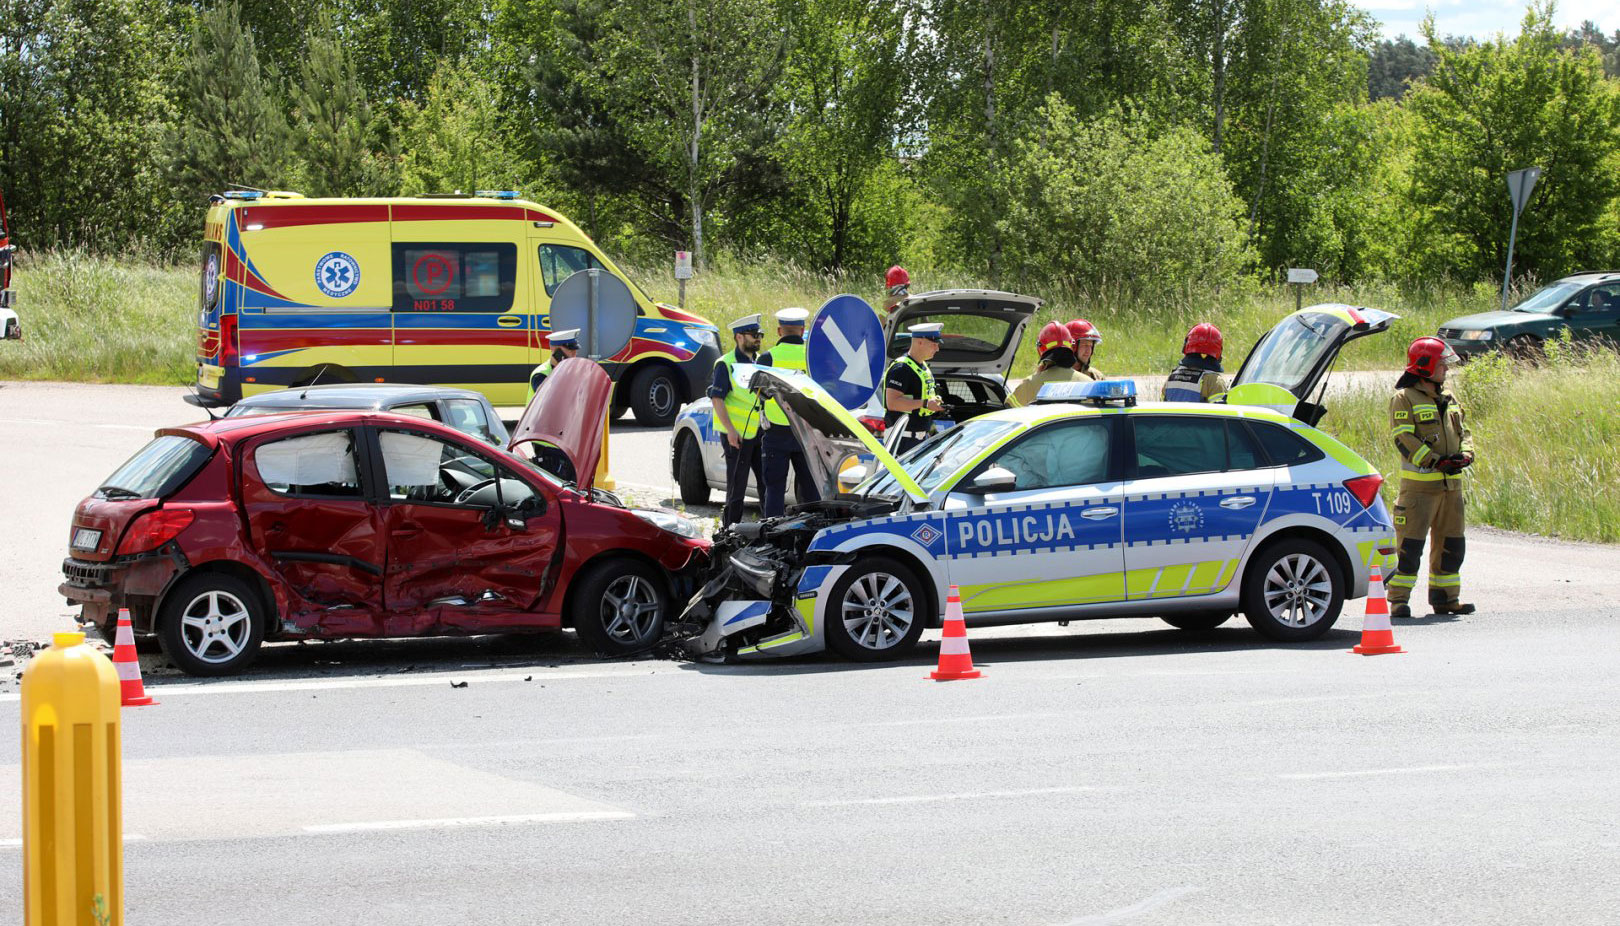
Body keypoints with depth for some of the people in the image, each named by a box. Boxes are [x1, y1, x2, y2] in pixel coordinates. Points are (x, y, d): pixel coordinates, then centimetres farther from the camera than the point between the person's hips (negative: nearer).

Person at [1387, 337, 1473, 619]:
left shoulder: (1448, 398, 17)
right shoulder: (1404, 399, -7)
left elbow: (1462, 431, 20)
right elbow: (1404, 439, -15)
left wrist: (1465, 455, -2)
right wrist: (1435, 461, -22)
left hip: (1451, 483, 7)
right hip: (1419, 484, -7)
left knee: (1451, 543, 11)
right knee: (1410, 545, -9)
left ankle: (1445, 597, 20)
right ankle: (1398, 599, -5)